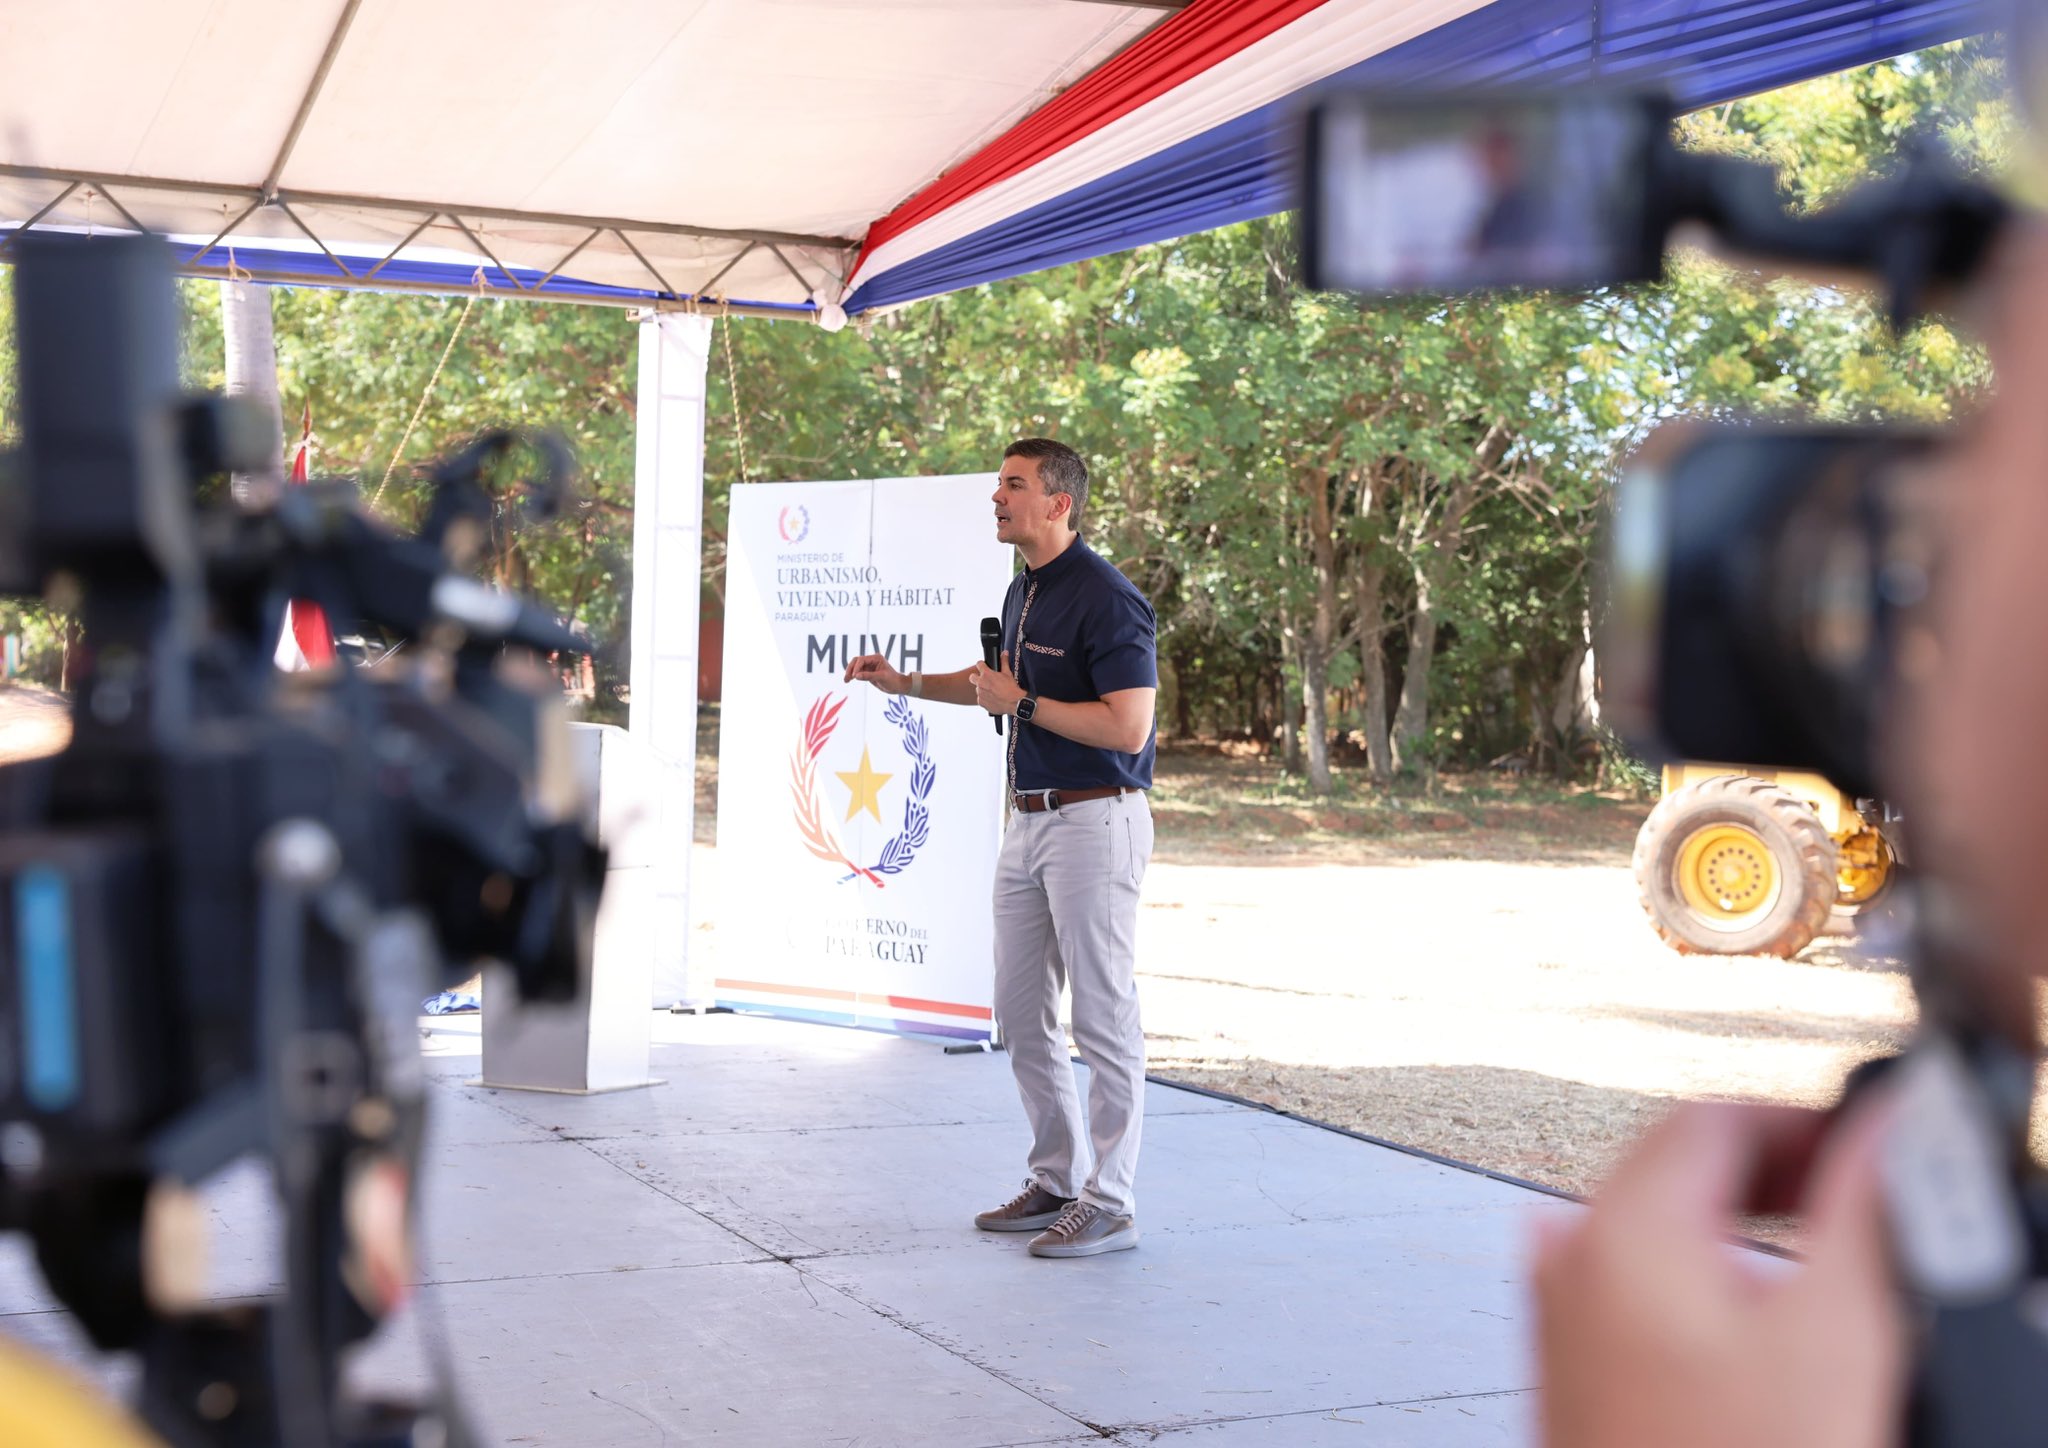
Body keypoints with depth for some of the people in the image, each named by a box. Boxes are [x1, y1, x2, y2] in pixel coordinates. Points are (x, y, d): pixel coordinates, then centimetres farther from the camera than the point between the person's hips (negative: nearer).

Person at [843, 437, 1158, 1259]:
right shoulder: (1025, 590, 13)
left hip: (1095, 822, -10)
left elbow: (1128, 727, -23)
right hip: (1029, 822, 10)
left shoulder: (1106, 598, -17)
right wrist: (906, 684, 22)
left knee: (1103, 1019, -3)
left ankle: (1110, 1206, 3)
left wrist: (1022, 704, -17)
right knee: (1021, 1013, 13)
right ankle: (1056, 1182, 24)